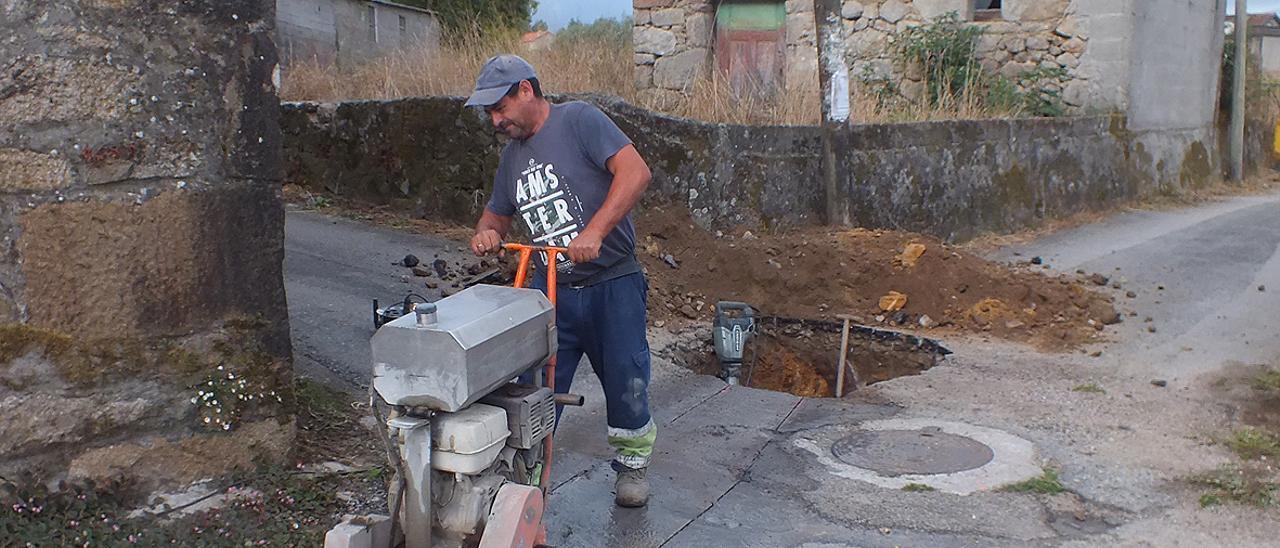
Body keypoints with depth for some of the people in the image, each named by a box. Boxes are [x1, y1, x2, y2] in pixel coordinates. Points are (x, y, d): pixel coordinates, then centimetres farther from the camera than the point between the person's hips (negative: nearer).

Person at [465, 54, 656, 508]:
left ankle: (632, 462, 27)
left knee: (626, 381, 5)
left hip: (612, 284, -5)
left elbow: (635, 171, -20)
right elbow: (498, 214, 25)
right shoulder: (512, 155, 14)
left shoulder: (578, 120, -8)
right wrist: (486, 233, 0)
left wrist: (594, 232, -28)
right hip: (550, 288, 5)